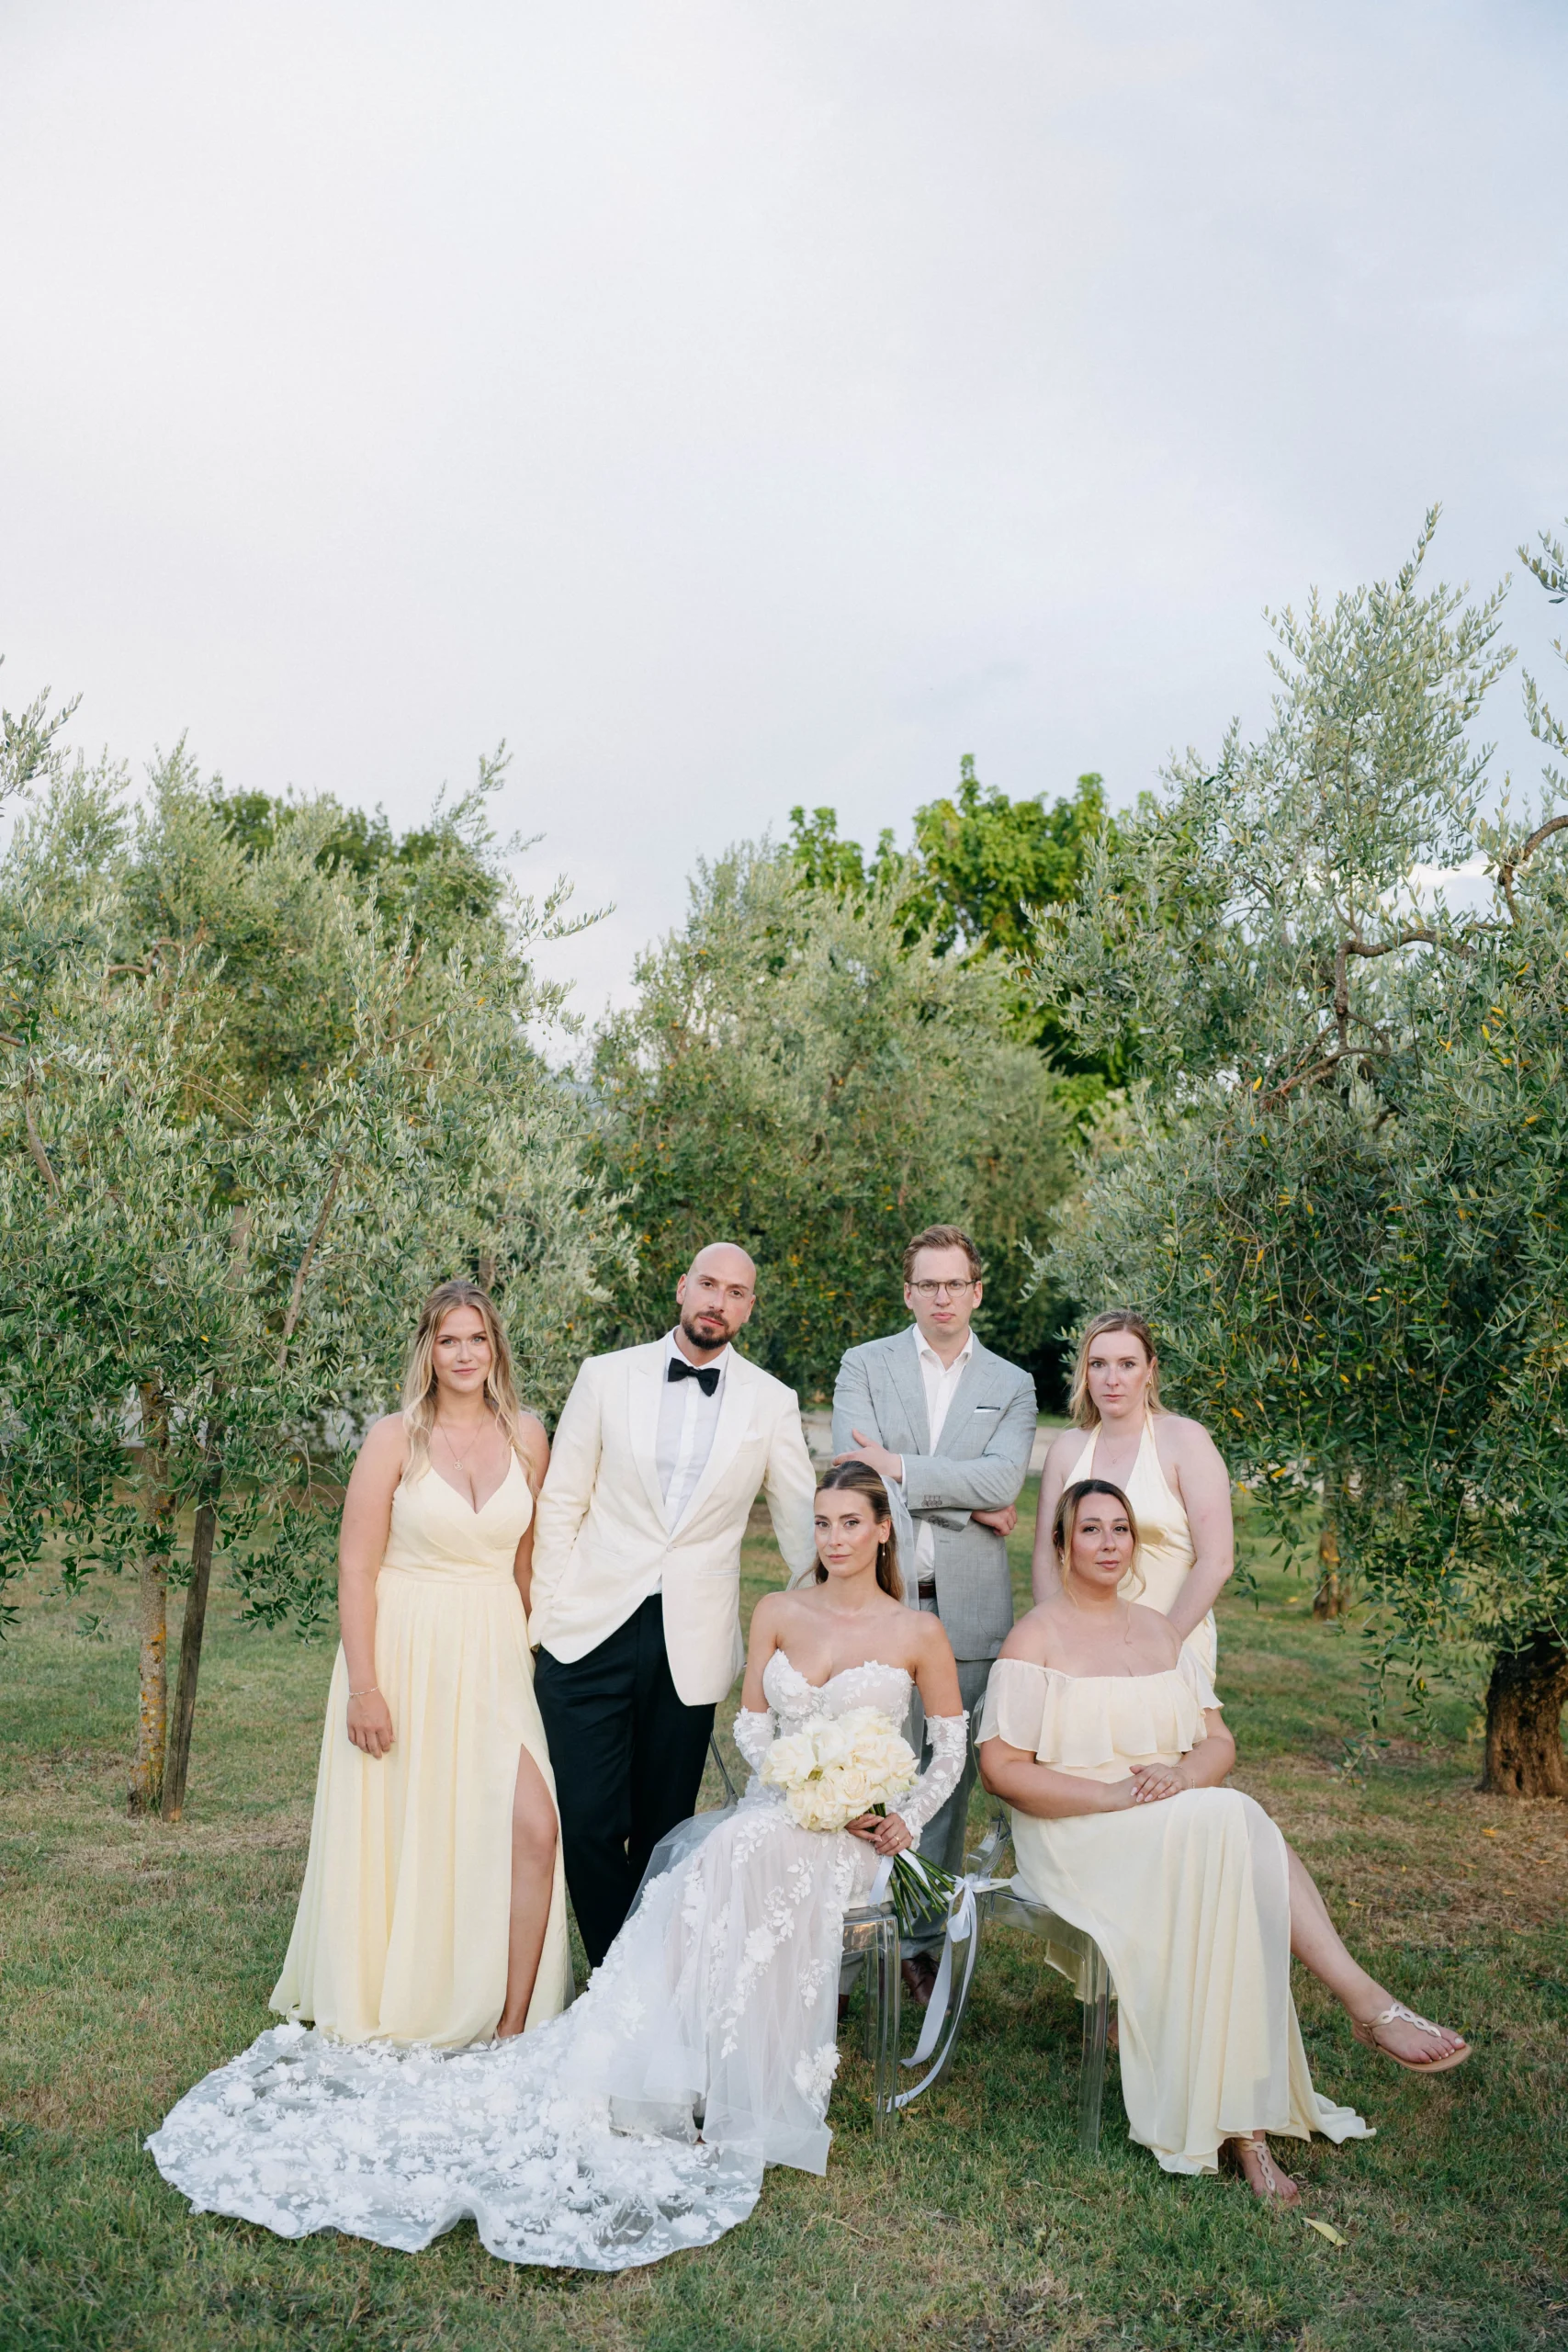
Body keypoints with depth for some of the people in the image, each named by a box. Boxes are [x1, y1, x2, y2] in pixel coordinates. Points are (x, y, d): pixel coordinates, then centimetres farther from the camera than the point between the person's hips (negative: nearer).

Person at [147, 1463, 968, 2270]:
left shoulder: (917, 1634, 1)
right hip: (770, 1812, 3)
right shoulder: (777, 1613, 9)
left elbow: (952, 1746, 8)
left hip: (848, 1834, -3)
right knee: (726, 1867, -30)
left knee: (750, 1855, -34)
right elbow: (751, 1725, 9)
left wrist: (906, 1819, -6)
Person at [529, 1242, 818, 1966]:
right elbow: (560, 1504, 5)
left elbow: (802, 1524, 9)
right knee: (588, 1823, -3)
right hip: (591, 1633, 0)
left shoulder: (771, 1402, 3)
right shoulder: (607, 1377, 2)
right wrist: (542, 1617, 2)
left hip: (690, 1643, 1)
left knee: (664, 1829, 9)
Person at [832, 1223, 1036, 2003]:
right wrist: (970, 1501, -10)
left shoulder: (1012, 1385, 10)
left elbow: (1002, 1478, -7)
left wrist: (900, 1467, -15)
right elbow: (853, 1471, -9)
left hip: (966, 1609, 1)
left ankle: (922, 1940, 21)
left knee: (948, 1781, 7)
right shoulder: (864, 1366, 6)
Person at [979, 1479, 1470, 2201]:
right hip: (1075, 1836, -5)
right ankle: (1366, 2003, -22)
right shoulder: (1037, 1637, -4)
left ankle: (1241, 2119, -28)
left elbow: (1219, 1742, 12)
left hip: (1188, 1824, 5)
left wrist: (1183, 1775, -12)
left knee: (1238, 1826, -29)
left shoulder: (1160, 1631, 16)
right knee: (1229, 1824, -30)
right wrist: (1115, 1795, -20)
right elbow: (1001, 1769, -11)